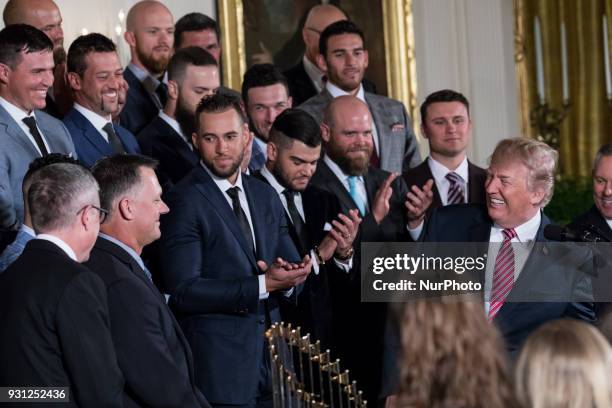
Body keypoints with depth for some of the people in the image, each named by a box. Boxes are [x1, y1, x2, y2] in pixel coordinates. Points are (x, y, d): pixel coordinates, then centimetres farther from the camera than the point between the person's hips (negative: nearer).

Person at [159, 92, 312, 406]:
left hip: (271, 355, 7)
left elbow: (293, 265, 15)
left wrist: (288, 279, -10)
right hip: (217, 365, -6)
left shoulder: (266, 196, 12)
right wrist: (263, 284, -19)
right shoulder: (184, 201, -9)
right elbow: (183, 290, -16)